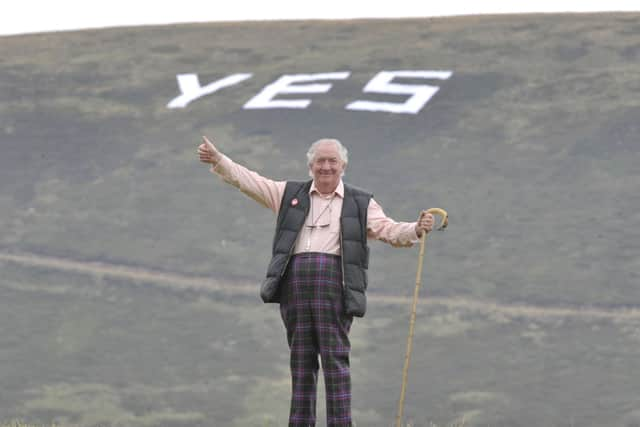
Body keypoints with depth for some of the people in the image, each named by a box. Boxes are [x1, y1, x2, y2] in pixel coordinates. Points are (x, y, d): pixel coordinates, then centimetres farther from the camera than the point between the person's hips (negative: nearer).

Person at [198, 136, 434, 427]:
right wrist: (218, 160, 4)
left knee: (335, 358, -7)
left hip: (334, 284, -2)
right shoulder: (290, 194, 18)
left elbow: (389, 231, 4)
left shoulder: (360, 204, 13)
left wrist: (416, 229, -16)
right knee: (301, 360, 5)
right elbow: (247, 180, 15)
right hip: (295, 283, 2)